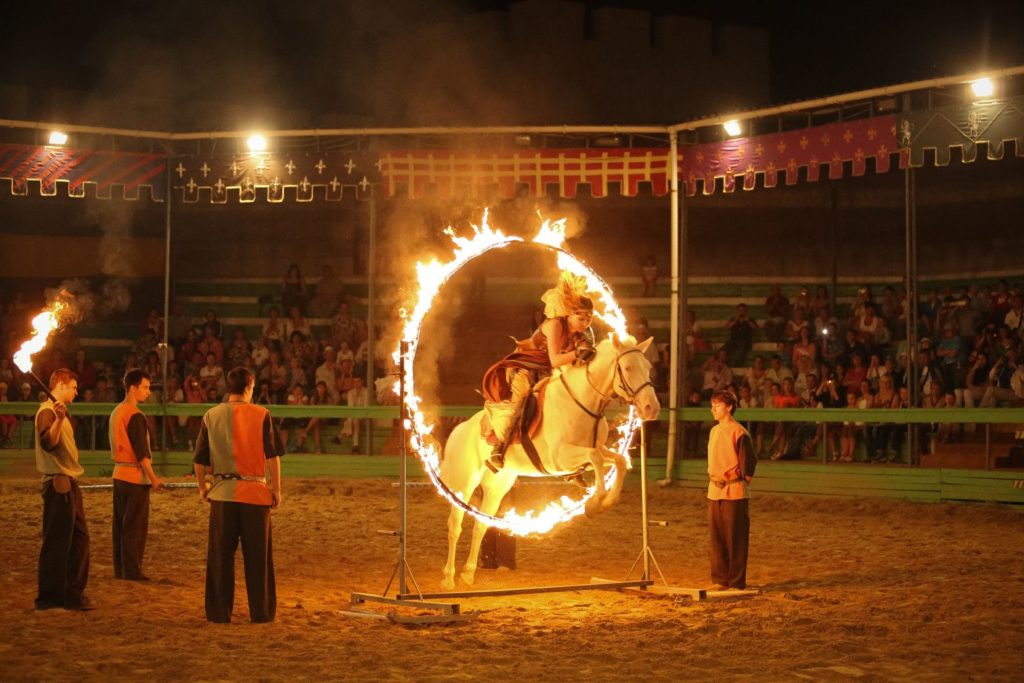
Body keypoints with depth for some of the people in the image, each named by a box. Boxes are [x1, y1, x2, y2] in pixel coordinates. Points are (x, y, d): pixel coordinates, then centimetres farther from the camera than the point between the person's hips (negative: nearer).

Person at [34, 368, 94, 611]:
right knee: (56, 542, -5)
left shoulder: (60, 412, 19)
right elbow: (48, 442, -30)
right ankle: (49, 597, 2)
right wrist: (59, 419, -41)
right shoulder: (47, 412, -12)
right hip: (58, 484, -10)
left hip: (69, 484, 10)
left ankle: (73, 594, 19)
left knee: (79, 538, 12)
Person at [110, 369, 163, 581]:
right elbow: (141, 452, -19)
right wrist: (153, 478, -14)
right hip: (135, 477, -9)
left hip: (119, 474, 9)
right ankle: (132, 572, -2)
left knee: (121, 524, 12)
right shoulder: (135, 416, -16)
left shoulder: (116, 412, 12)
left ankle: (120, 569, 17)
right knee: (135, 528, -4)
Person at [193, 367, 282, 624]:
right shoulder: (261, 415, -3)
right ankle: (261, 612, 11)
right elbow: (272, 456, -6)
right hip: (256, 493, -1)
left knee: (220, 556, 8)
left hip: (223, 493, 1)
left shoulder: (211, 416, 3)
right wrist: (276, 489, 2)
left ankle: (219, 612, 11)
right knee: (258, 557, 7)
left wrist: (202, 488, 19)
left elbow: (200, 460, 6)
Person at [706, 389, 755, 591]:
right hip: (714, 492, 8)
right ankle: (720, 580, 19)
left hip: (734, 493, -7)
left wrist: (742, 483, -6)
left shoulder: (739, 432, -11)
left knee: (735, 538, -1)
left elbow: (748, 463, -11)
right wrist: (713, 480, 13)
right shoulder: (714, 431, 12)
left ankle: (737, 582, 5)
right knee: (717, 537, 10)